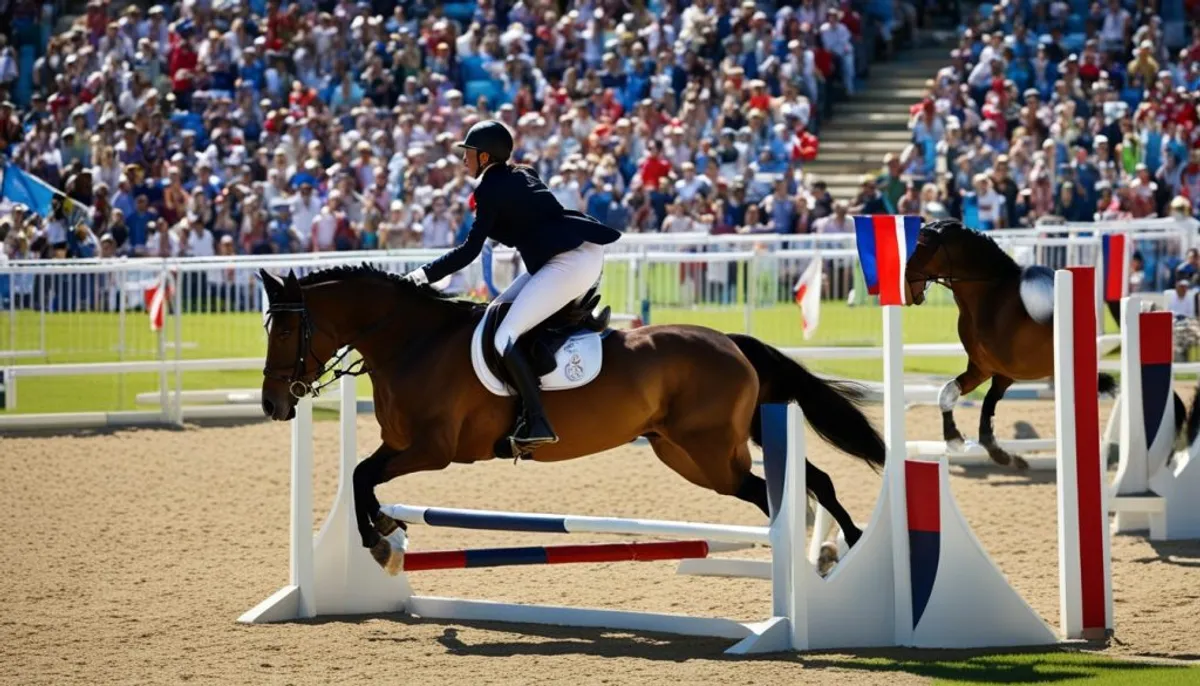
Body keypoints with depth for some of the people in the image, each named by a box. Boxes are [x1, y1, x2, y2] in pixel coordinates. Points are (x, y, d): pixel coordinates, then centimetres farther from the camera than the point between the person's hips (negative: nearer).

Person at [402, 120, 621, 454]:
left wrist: (425, 273, -2)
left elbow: (469, 251, -9)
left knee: (503, 336, -15)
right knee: (497, 311, 20)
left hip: (570, 261, -10)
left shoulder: (491, 188, -7)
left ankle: (536, 423, -22)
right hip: (581, 254, 10)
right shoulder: (522, 175, 19)